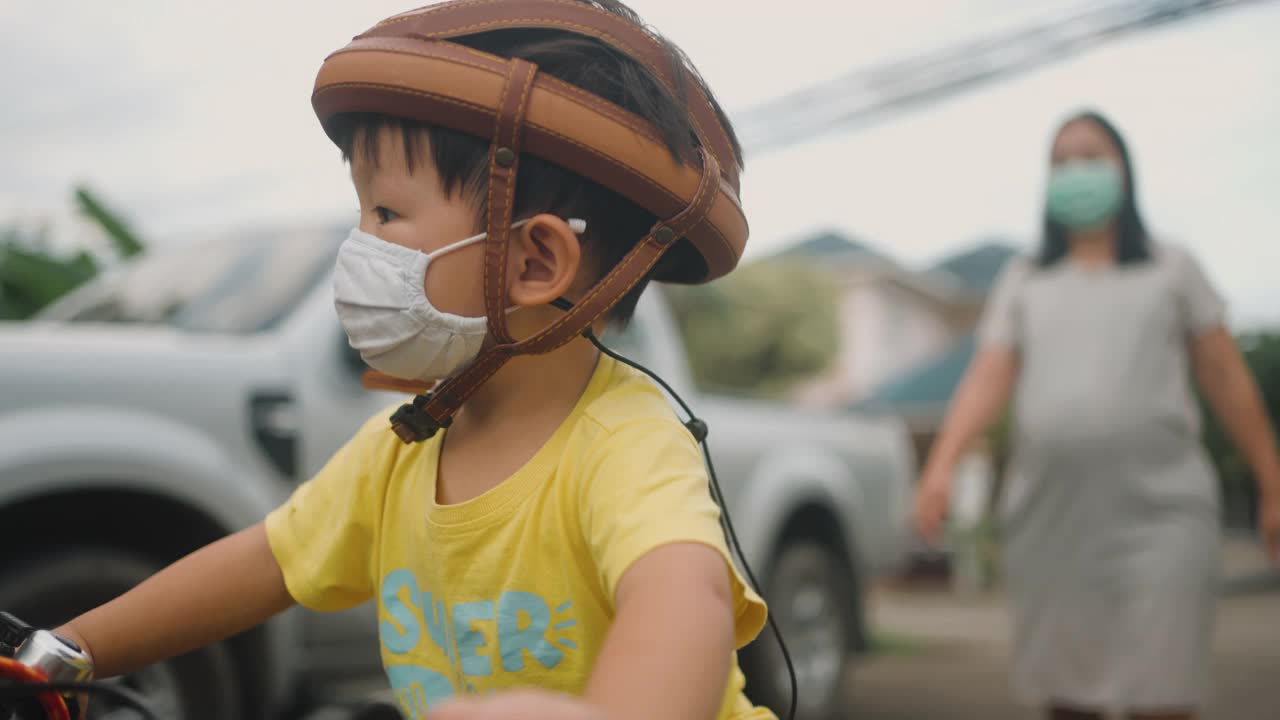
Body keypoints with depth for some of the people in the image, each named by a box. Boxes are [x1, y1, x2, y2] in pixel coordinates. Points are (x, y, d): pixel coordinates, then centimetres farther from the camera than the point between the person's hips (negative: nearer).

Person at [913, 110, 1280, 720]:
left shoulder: (1171, 270, 13)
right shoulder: (1023, 282, 16)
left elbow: (1227, 381, 12)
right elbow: (988, 379, 3)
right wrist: (941, 465, -13)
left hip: (1158, 514, -2)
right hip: (1049, 516, 2)